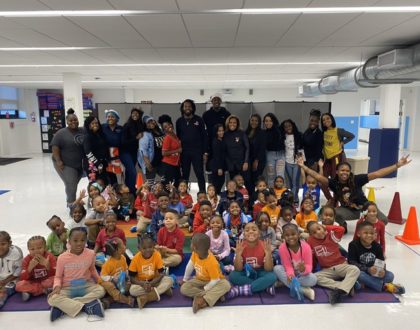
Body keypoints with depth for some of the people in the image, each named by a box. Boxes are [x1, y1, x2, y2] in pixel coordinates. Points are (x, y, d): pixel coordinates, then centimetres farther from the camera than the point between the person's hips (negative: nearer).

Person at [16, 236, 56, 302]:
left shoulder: (50, 257, -12)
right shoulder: (27, 260, -9)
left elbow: (56, 275, -17)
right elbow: (22, 279, -15)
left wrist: (48, 266, -35)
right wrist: (30, 268, -32)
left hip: (46, 282, -1)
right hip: (33, 283, 1)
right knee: (19, 285, -26)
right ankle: (45, 290, -19)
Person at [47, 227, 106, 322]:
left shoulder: (91, 254, -8)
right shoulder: (62, 258, -12)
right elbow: (58, 276, 0)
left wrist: (99, 280, 0)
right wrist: (57, 287, -20)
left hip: (86, 286, 2)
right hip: (67, 289, -2)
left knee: (101, 290, -26)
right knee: (52, 299, -30)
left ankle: (65, 306, -23)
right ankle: (86, 306, -29)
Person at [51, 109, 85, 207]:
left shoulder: (83, 131, 2)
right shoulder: (61, 133, -11)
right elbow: (55, 147, -13)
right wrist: (58, 161, -20)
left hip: (80, 164, 5)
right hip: (66, 165, -5)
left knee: (74, 184, 16)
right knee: (71, 185, -9)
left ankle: (70, 202, 33)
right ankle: (71, 205, 3)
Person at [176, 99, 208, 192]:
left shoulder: (198, 120, 2)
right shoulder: (179, 121, 9)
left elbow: (204, 136, 0)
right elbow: (178, 137, 11)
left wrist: (205, 152, -5)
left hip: (197, 151, -2)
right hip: (184, 152, 2)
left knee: (200, 174, -3)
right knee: (185, 175, 8)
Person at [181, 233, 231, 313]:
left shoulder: (211, 262, -35)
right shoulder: (195, 253, -18)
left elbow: (215, 280, -27)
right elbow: (190, 266, -2)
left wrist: (204, 290, -21)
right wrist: (185, 279, 6)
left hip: (213, 282, -6)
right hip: (199, 280, 6)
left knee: (226, 285, -35)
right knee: (184, 288, -19)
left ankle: (203, 300, -43)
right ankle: (215, 295, -25)